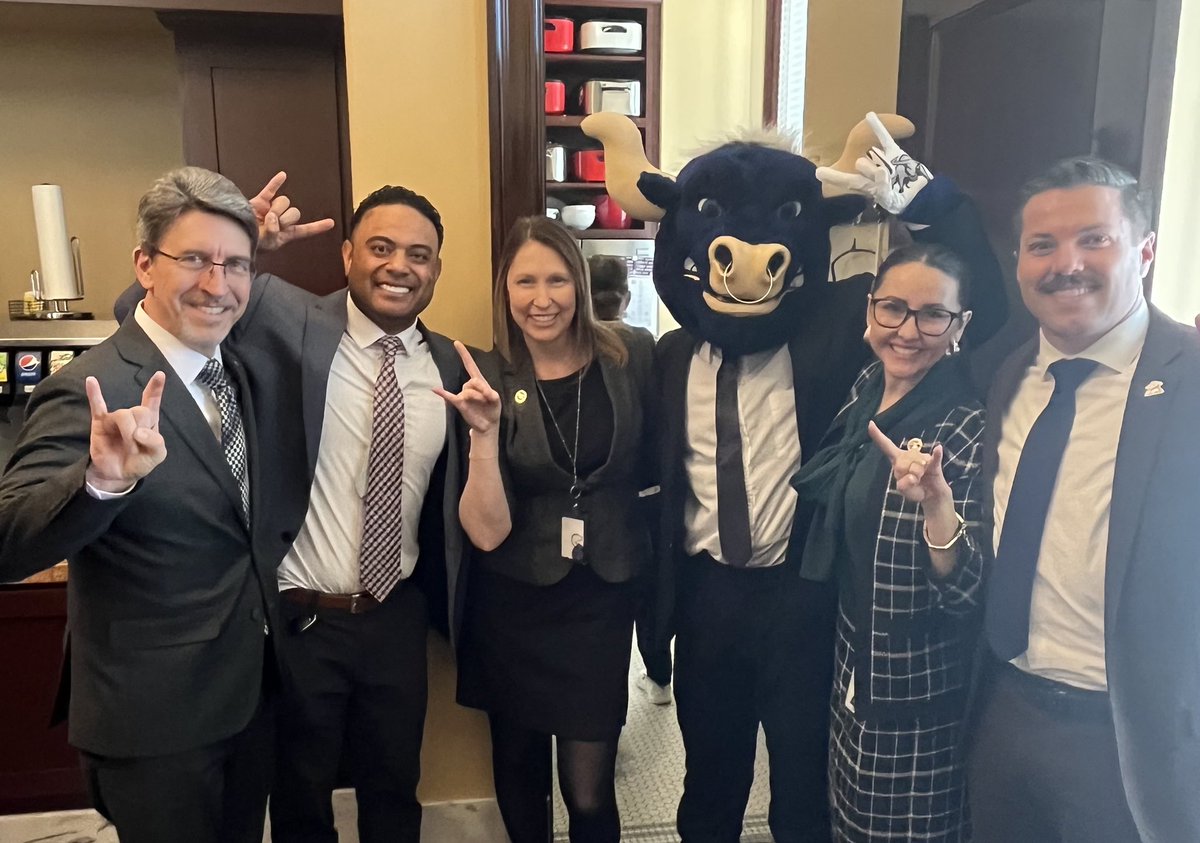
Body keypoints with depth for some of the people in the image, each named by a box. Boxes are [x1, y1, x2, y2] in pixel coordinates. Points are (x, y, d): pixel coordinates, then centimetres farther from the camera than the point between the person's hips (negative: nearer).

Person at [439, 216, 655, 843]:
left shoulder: (631, 357, -8)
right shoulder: (486, 379, -10)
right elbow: (487, 532, -16)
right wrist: (485, 431, -28)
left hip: (601, 600, 0)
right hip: (513, 605, 1)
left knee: (588, 789, 3)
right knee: (519, 774, 19)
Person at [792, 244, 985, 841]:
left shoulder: (968, 428, -22)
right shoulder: (864, 393, -2)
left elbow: (965, 593, -25)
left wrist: (935, 502, -40)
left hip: (921, 695, -6)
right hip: (854, 668, 6)